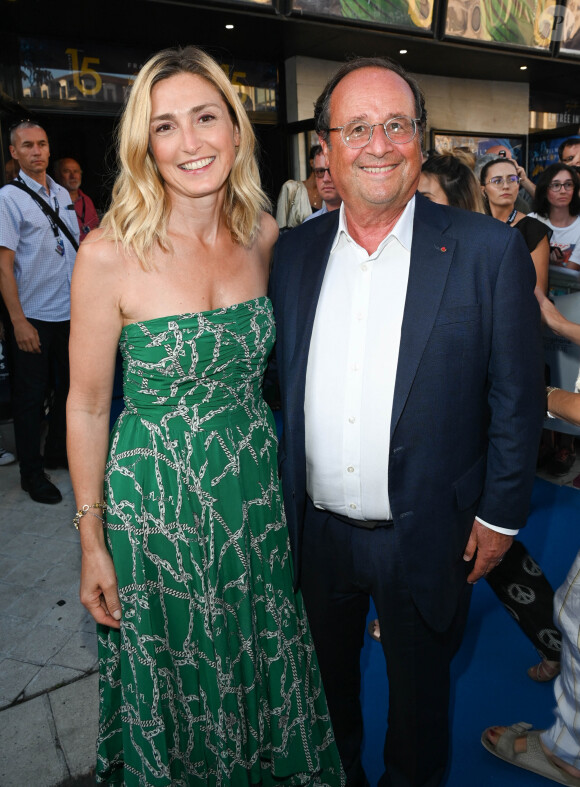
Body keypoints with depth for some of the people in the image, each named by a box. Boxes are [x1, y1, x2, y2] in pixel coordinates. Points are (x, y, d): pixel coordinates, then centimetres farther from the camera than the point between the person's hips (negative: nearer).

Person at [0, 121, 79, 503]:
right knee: (32, 393, 4)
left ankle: (58, 451, 34)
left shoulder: (62, 194, 10)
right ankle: (32, 472, 19)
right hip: (33, 316, -6)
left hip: (70, 311, 6)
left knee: (70, 384, 15)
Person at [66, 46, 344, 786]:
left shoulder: (265, 235, -3)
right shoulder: (110, 254, -17)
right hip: (155, 499, -4)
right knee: (177, 677, 19)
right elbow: (87, 406, -9)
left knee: (263, 662, 24)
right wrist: (92, 543, -5)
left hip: (257, 488, 4)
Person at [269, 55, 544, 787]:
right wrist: (275, 496, 5)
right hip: (315, 528, 4)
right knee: (326, 677, 27)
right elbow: (277, 382, 5)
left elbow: (517, 397, -7)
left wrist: (500, 511, -6)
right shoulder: (293, 252, -2)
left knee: (419, 690, 22)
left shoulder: (488, 250, -12)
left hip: (427, 537, -3)